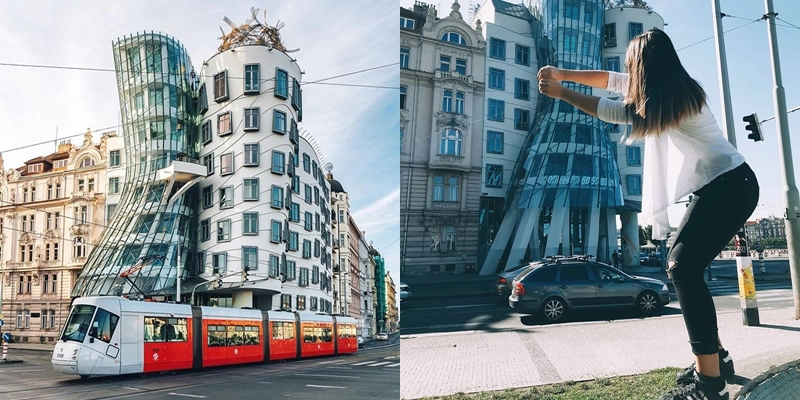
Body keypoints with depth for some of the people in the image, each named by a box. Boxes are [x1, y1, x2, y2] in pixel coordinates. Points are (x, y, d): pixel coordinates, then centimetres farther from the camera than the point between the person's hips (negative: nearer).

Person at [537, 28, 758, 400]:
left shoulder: (671, 97, -17)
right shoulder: (667, 89, 10)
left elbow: (612, 111, -12)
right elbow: (612, 80, 16)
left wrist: (560, 92, -5)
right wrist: (564, 73, 11)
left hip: (730, 185, -10)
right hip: (716, 187, 10)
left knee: (683, 268, -18)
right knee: (681, 266, 8)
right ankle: (715, 356, 15)